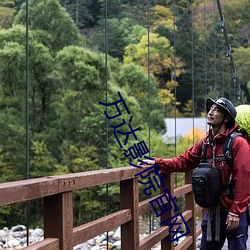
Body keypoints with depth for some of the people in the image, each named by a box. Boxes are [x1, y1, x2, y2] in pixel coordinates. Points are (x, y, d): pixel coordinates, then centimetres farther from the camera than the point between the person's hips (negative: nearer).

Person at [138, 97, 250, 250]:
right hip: (213, 212, 7)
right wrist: (157, 163, -3)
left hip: (234, 213, -7)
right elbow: (183, 161, 9)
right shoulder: (205, 143, 7)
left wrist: (235, 212, -19)